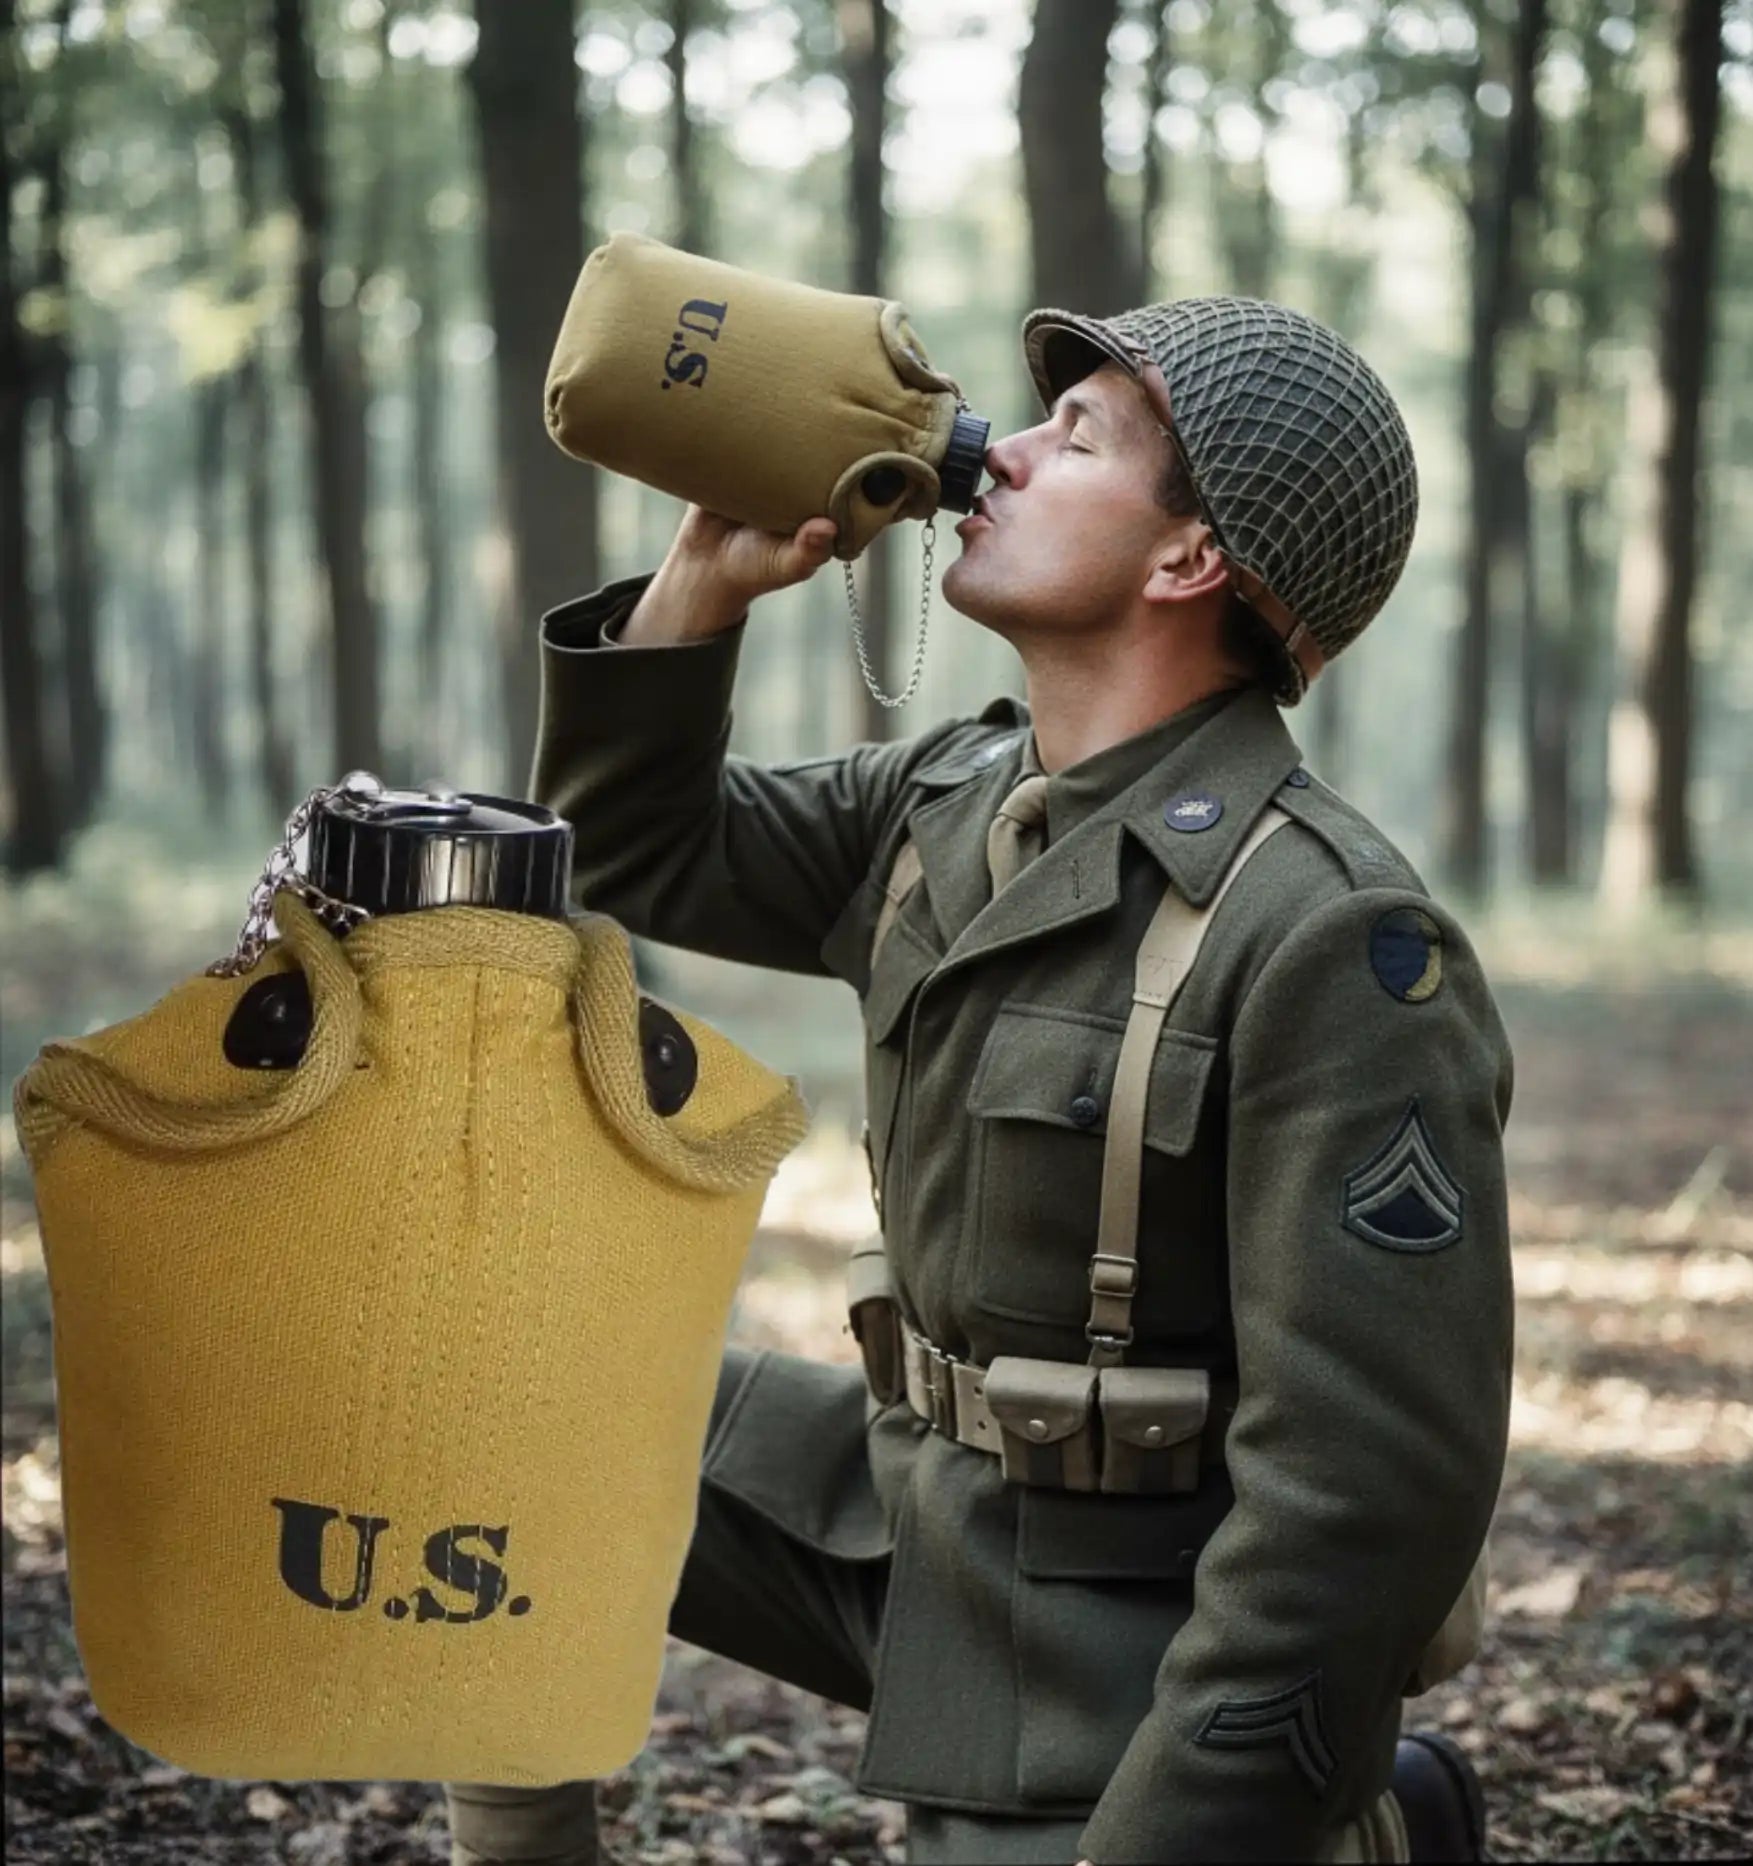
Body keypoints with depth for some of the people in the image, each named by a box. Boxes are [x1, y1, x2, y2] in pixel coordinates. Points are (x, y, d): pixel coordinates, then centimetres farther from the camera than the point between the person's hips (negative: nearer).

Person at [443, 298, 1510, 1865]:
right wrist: (708, 578, -2)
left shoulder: (1333, 941, -24)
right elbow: (640, 854, 16)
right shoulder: (944, 805, 2)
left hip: (1146, 1662, -8)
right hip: (911, 1515, 8)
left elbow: (1374, 1477, -25)